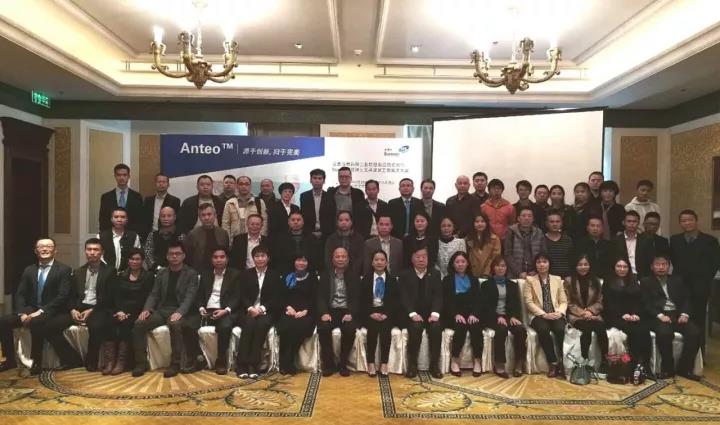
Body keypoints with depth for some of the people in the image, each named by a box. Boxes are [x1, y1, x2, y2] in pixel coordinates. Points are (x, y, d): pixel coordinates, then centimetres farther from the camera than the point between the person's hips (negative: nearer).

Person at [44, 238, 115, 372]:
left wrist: (91, 310, -15)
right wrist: (73, 310, -5)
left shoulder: (109, 271, 3)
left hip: (98, 309, -5)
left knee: (96, 327, -37)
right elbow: (71, 296, 15)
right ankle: (73, 359, -1)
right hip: (78, 309, 5)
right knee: (50, 326, -16)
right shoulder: (78, 272, 19)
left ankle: (91, 361, -12)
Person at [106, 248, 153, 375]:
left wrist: (128, 312, -14)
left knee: (125, 323, -31)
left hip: (137, 311, -3)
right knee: (110, 322, -27)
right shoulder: (120, 276, 16)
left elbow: (144, 299, -4)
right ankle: (111, 360, -27)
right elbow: (115, 297, 6)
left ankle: (122, 361, -28)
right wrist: (120, 311, -12)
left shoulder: (148, 276, 4)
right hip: (120, 310, 3)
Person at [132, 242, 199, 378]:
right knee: (139, 323, -21)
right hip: (161, 310, 5)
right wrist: (147, 309, -8)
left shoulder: (191, 274, 2)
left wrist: (179, 312, -27)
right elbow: (154, 294, 13)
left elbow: (190, 296, -9)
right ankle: (140, 363, -11)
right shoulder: (161, 273, 16)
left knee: (175, 324, -37)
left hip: (179, 311, -5)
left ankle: (175, 364, -25)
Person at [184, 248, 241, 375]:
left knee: (225, 326, -37)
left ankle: (221, 361, -18)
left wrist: (226, 310, -18)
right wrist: (201, 308, -6)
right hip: (206, 311, 4)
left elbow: (237, 297, -2)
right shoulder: (205, 274, 19)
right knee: (187, 325, -23)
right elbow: (199, 296, 15)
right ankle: (195, 359, -6)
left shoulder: (235, 274, 6)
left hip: (225, 311, -4)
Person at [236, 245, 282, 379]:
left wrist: (262, 308, -16)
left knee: (262, 324, -34)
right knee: (249, 323, -32)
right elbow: (242, 296, 4)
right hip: (248, 311, 1)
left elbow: (276, 298, 1)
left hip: (267, 311, -1)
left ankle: (254, 365, -32)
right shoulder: (246, 274, 13)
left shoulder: (275, 275, 10)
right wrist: (250, 308, -16)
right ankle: (242, 365, -32)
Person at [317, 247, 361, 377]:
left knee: (350, 329, -31)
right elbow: (321, 296, 3)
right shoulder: (325, 275, 10)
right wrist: (324, 313, -15)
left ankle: (343, 364, -10)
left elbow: (357, 298, 1)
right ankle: (329, 363, -11)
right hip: (330, 310, 1)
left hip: (347, 311, -1)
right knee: (323, 328, -29)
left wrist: (351, 313, -16)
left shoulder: (354, 276, 8)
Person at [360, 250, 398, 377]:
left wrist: (386, 314, -13)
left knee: (385, 328, -29)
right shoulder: (366, 279, 9)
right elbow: (362, 301, 3)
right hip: (370, 313, 0)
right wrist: (371, 313, -13)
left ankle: (384, 364, -25)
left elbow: (396, 301, 3)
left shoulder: (392, 280, 10)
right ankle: (370, 363, -24)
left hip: (387, 313, 0)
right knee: (373, 327, -30)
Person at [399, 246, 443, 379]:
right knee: (416, 327, -32)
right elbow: (404, 297, -6)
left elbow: (438, 296, 0)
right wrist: (412, 313, -22)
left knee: (436, 327, -29)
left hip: (430, 313, 2)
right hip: (411, 315, -2)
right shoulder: (404, 275, 5)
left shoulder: (435, 274, 11)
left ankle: (434, 365, -14)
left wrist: (435, 313, -18)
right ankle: (412, 364, -15)